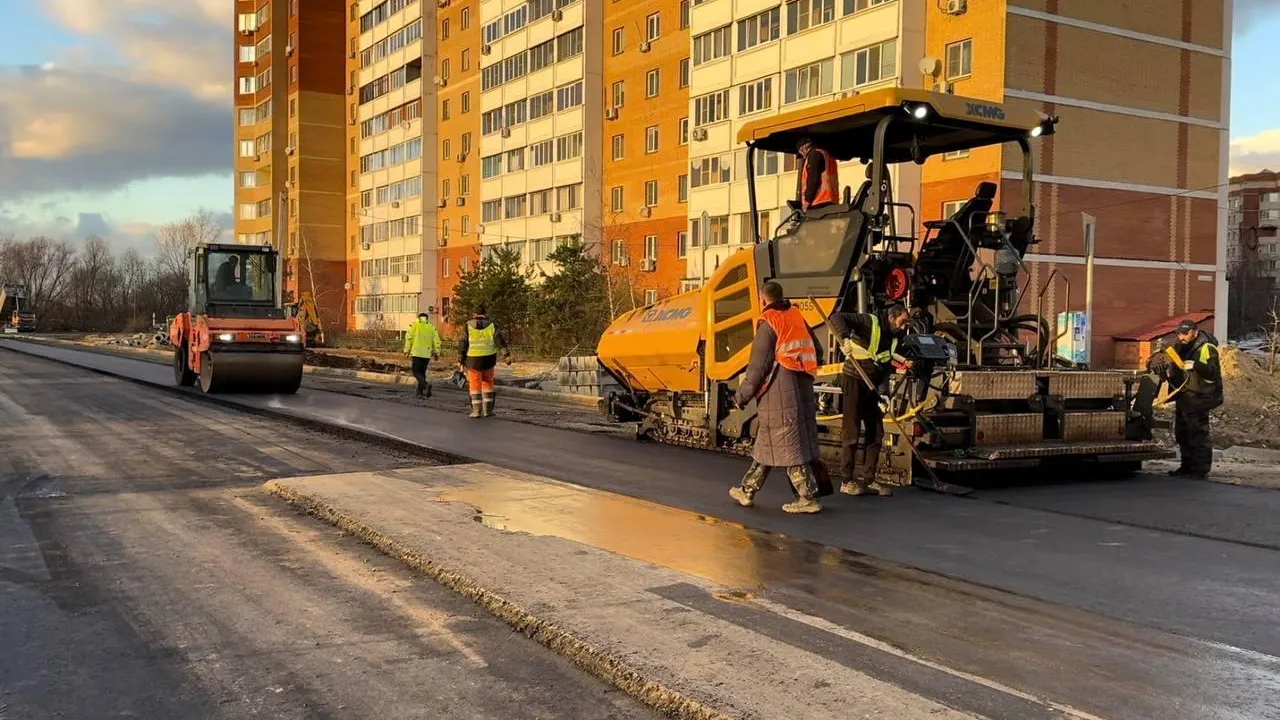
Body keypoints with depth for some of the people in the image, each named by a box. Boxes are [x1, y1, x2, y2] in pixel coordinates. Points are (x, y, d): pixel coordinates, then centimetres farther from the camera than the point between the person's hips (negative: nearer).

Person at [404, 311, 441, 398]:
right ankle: (420, 392, 12)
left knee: (416, 372, -2)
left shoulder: (414, 325, 5)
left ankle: (426, 385, -26)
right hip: (427, 354, 3)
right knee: (422, 372, 14)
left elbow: (408, 337, -4)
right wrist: (436, 353, 7)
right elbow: (436, 340, 4)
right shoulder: (431, 327, 11)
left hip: (416, 353, -3)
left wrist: (407, 350, -1)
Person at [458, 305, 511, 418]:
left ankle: (477, 411, 3)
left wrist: (460, 360, 2)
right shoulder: (491, 325, 2)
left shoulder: (468, 326, -1)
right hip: (488, 358, 1)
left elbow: (463, 344, -3)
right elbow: (500, 339, -10)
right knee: (487, 383, 14)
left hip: (473, 359, -1)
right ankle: (487, 410, 10)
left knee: (475, 385, 7)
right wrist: (507, 355, -16)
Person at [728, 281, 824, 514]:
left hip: (779, 392, -7)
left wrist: (743, 394, -3)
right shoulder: (798, 316, 11)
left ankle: (808, 498, -1)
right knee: (766, 442, 13)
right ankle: (747, 490, 20)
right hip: (802, 389, 7)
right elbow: (816, 351, 14)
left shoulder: (769, 322, -9)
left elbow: (758, 365, -11)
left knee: (788, 446, -2)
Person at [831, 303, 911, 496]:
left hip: (872, 386, 8)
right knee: (851, 432, -4)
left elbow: (886, 364, 13)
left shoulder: (896, 336, 8)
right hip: (854, 381, -8)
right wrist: (845, 338, -41)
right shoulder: (869, 322, -14)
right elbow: (837, 317, -24)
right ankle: (847, 481, 3)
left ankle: (868, 479, 15)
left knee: (876, 433, 8)